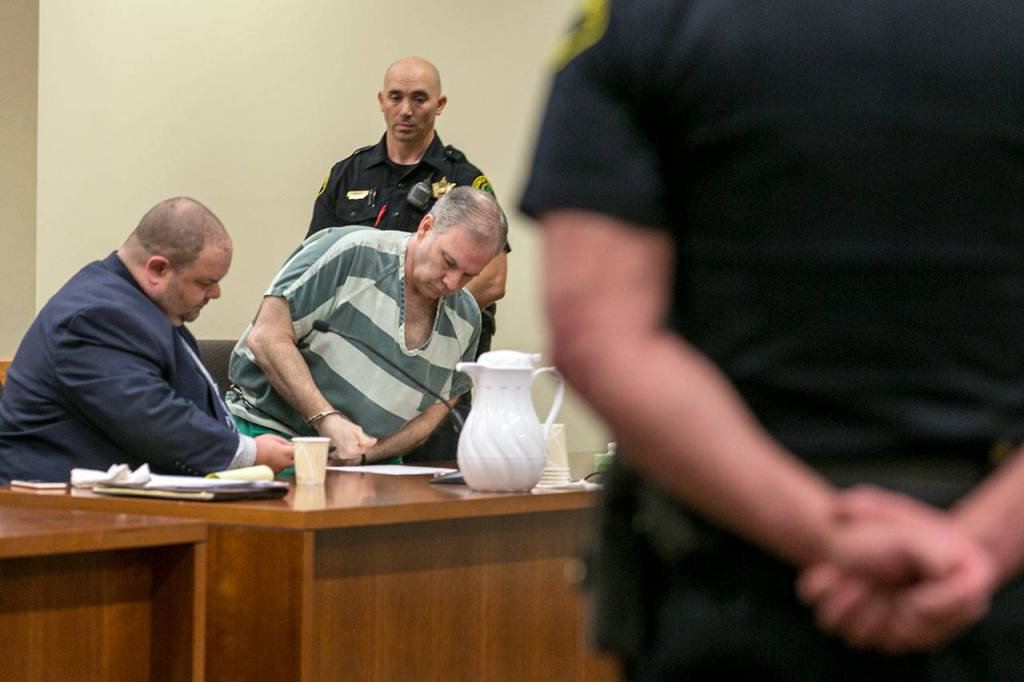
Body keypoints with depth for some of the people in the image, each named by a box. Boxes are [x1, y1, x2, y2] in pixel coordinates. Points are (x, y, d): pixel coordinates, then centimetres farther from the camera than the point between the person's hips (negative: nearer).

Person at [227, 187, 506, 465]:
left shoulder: (466, 320, 4)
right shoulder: (349, 253, -14)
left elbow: (433, 411, 9)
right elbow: (267, 338, -16)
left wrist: (368, 453, -11)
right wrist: (327, 421, -23)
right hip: (271, 430, -6)